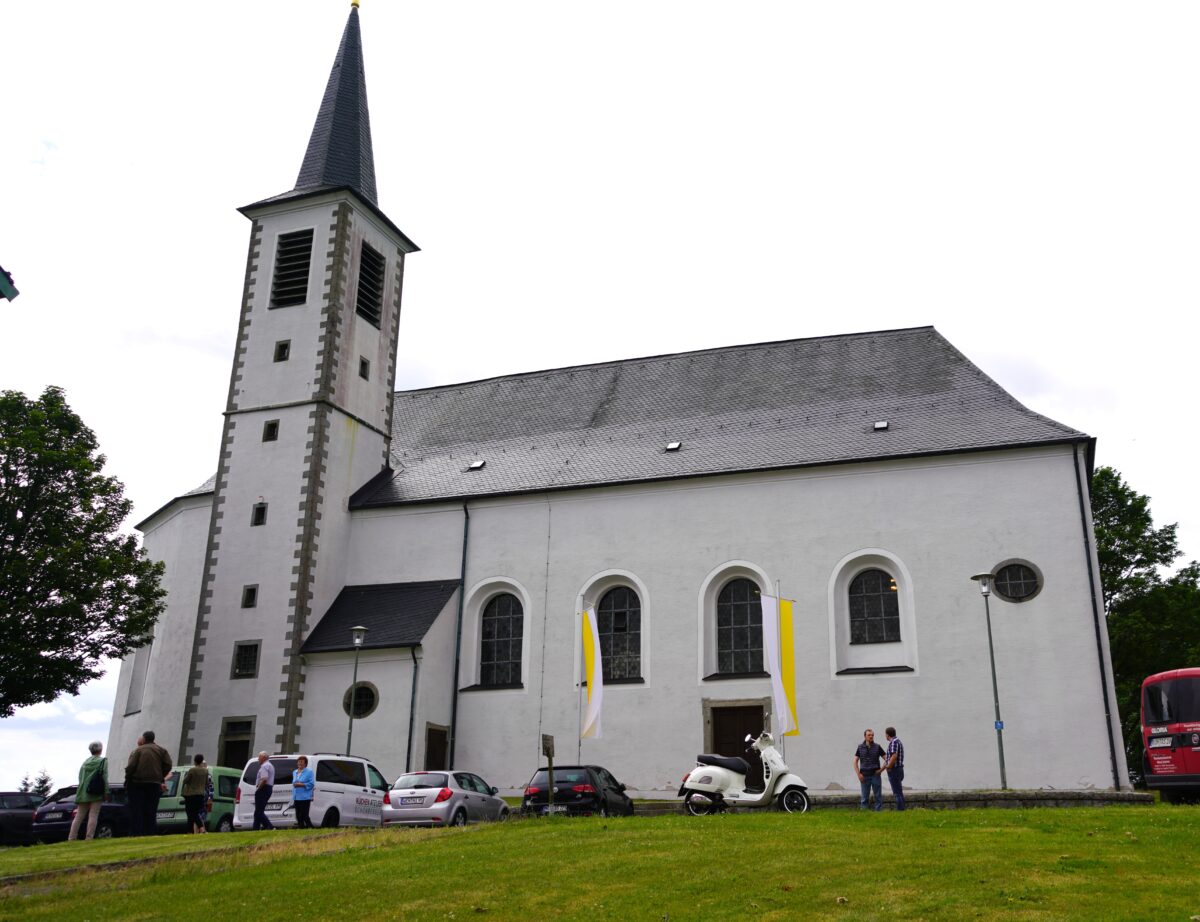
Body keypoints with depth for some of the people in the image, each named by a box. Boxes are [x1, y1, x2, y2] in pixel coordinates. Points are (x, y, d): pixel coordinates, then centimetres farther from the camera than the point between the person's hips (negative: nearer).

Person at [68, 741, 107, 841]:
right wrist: (106, 791, -7)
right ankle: (89, 837, -10)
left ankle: (71, 837, 9)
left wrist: (82, 789, 19)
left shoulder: (85, 762, 15)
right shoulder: (103, 761, -2)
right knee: (93, 816, -5)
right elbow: (104, 777, -9)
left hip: (83, 792, 6)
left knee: (79, 816, 10)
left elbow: (80, 777, 14)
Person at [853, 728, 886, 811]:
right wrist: (858, 774, -7)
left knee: (878, 796, 2)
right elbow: (855, 762, 3)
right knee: (864, 797, 2)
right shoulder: (860, 747, 3)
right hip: (864, 776, 0)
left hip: (876, 775, 0)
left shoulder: (877, 747, 2)